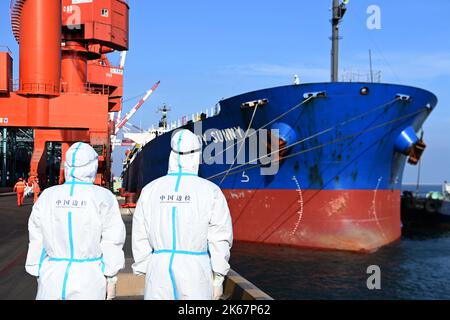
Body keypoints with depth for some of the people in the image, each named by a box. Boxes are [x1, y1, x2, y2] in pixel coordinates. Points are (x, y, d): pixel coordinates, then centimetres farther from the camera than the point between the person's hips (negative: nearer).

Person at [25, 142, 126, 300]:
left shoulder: (47, 196, 3)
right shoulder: (104, 198, -6)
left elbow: (37, 242, 6)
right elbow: (111, 243, -5)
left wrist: (39, 275, 15)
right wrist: (111, 280, 2)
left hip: (52, 278, 2)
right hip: (89, 278, -2)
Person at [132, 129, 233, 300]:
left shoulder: (150, 190, 2)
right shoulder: (210, 191, -6)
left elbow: (140, 238, 4)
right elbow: (220, 238, -6)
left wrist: (145, 273, 12)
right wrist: (218, 278, 2)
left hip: (159, 268, 3)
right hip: (195, 270, -2)